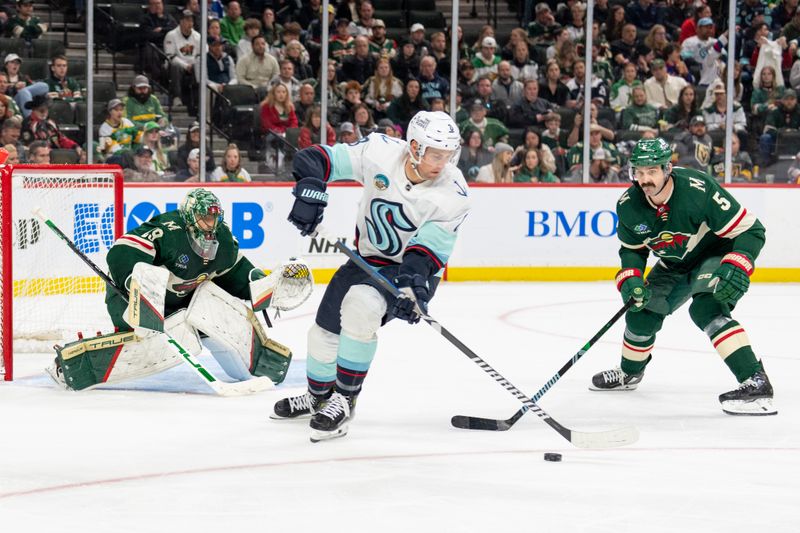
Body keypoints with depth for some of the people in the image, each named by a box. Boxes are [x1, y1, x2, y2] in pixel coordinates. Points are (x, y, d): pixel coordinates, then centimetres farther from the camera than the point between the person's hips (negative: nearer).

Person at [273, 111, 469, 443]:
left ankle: (344, 401, -19)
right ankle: (319, 397, 46)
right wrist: (310, 189, -31)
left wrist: (414, 282, -44)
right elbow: (317, 159, -14)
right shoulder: (380, 152, -20)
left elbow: (429, 248, -27)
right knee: (325, 330, 14)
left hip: (415, 269, -5)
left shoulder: (453, 194, -24)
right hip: (369, 258, 5)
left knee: (360, 305, -32)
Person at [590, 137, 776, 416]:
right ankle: (629, 373, 40)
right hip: (675, 266, 7)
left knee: (706, 308, -31)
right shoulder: (629, 205, -15)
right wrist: (630, 279, -16)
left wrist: (736, 268, -42)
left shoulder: (698, 189, -34)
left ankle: (755, 384, -36)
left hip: (716, 257, -7)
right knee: (642, 312, 8)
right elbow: (632, 248, 3)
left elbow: (750, 229, -29)